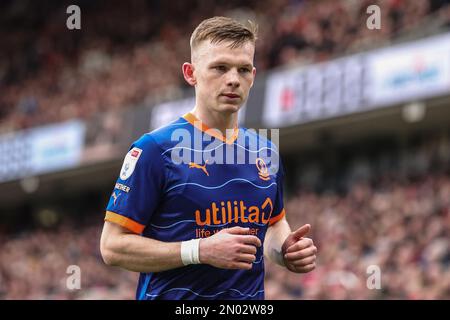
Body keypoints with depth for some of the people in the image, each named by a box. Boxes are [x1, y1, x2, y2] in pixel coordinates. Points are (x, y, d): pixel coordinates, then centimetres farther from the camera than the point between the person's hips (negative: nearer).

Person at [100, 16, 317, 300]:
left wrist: (286, 250, -2)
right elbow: (113, 246, -14)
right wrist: (201, 251, -23)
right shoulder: (154, 149, -12)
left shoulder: (266, 151, 5)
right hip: (173, 297, -5)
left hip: (251, 299, 5)